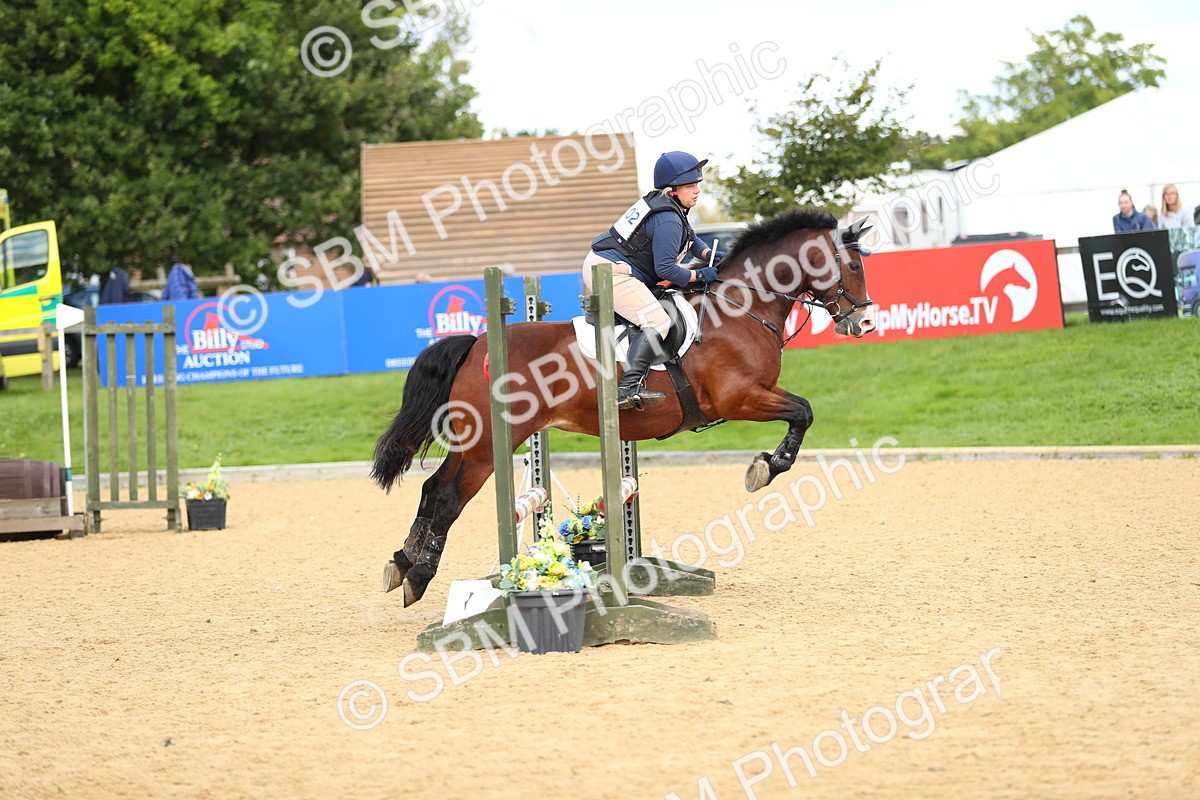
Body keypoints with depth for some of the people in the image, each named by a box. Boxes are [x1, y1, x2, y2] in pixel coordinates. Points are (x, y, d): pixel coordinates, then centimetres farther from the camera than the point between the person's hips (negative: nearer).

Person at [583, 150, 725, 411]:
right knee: (657, 322, -23)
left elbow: (690, 238, 31)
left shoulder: (659, 203, 15)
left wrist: (708, 254, 13)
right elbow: (665, 269, -20)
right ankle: (628, 388, -36)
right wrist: (699, 276, -9)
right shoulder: (668, 220, -18)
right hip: (613, 273, -11)